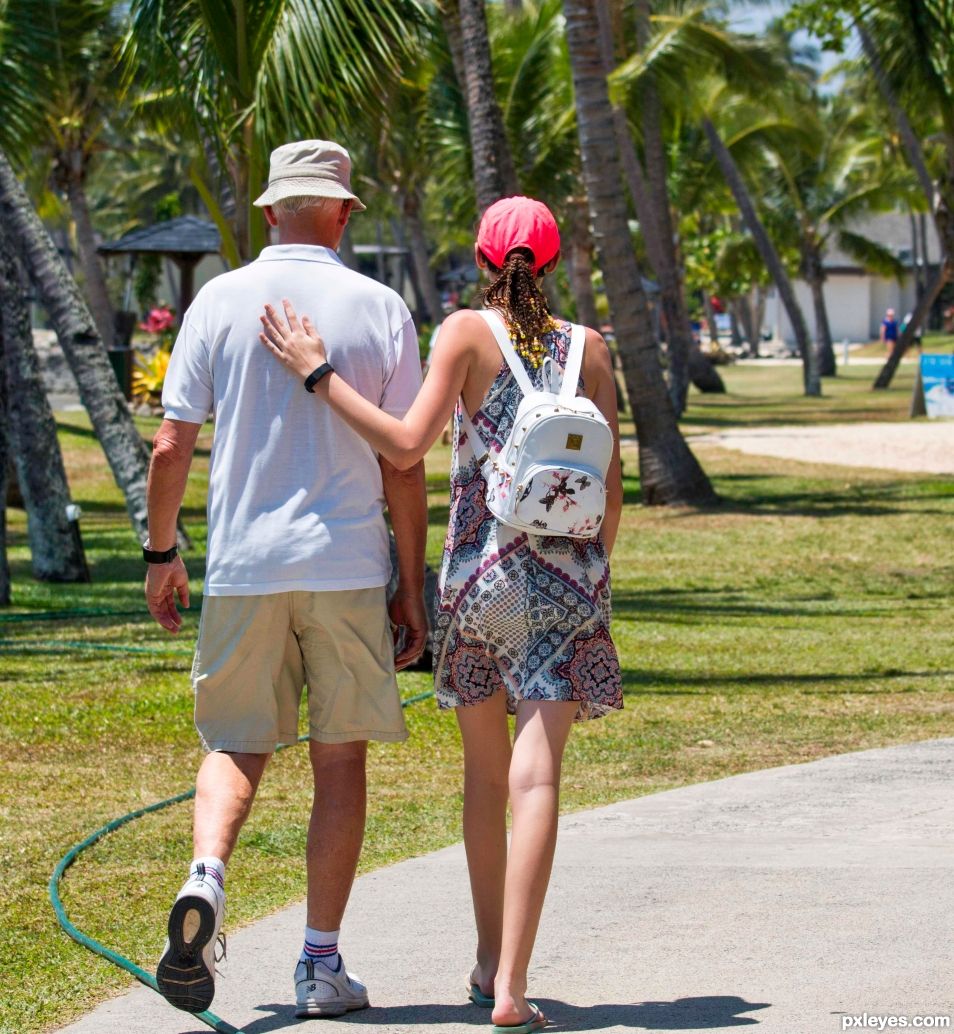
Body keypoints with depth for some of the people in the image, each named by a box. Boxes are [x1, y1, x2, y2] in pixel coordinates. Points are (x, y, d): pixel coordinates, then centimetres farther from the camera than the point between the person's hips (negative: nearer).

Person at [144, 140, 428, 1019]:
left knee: (237, 745, 11)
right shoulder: (380, 309, 0)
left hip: (243, 566, 1)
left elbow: (172, 448, 0)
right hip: (348, 564, -1)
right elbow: (404, 466, 0)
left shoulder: (221, 301, 1)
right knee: (341, 757, 8)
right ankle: (323, 962, 8)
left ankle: (207, 877, -18)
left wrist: (160, 555, 13)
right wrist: (412, 586, 8)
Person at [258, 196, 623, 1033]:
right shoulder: (588, 348, 5)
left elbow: (408, 444, -13)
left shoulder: (469, 333, -2)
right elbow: (611, 484, 5)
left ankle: (490, 961, 26)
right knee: (536, 777, -7)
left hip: (480, 566, 0)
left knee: (486, 772, 17)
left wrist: (319, 375, -7)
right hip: (567, 574, 0)